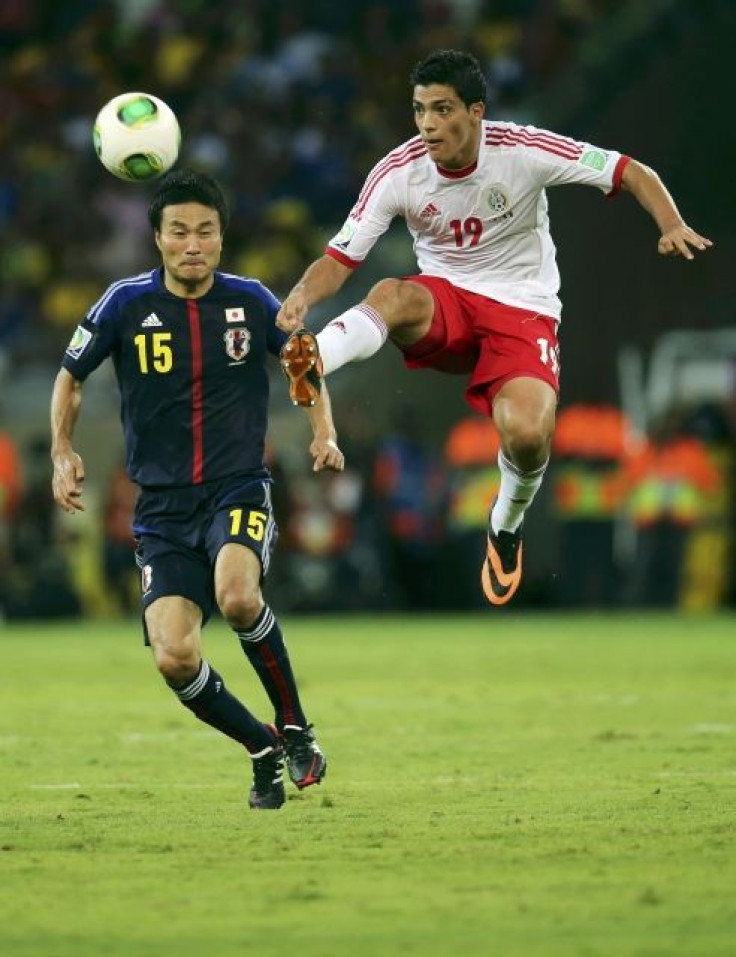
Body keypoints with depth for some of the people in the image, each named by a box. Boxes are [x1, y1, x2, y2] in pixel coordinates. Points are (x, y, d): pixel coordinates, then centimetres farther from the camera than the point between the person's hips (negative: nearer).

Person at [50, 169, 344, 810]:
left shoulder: (250, 301, -1)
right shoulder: (127, 303, -3)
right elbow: (71, 377, 14)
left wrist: (324, 434, 3)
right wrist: (63, 453, 1)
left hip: (239, 491, -1)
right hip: (162, 509, 1)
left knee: (238, 597, -34)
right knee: (175, 657, -17)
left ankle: (296, 727, -9)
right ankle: (263, 751, 10)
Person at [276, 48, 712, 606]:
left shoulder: (523, 151, -15)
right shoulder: (398, 173, -10)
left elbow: (632, 173, -10)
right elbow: (340, 259, -9)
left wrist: (673, 226, -29)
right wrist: (304, 296, -32)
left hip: (522, 308, -1)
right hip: (443, 300, 2)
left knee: (527, 434, -26)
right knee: (391, 297, -35)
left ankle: (507, 526, 7)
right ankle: (310, 361, -65)